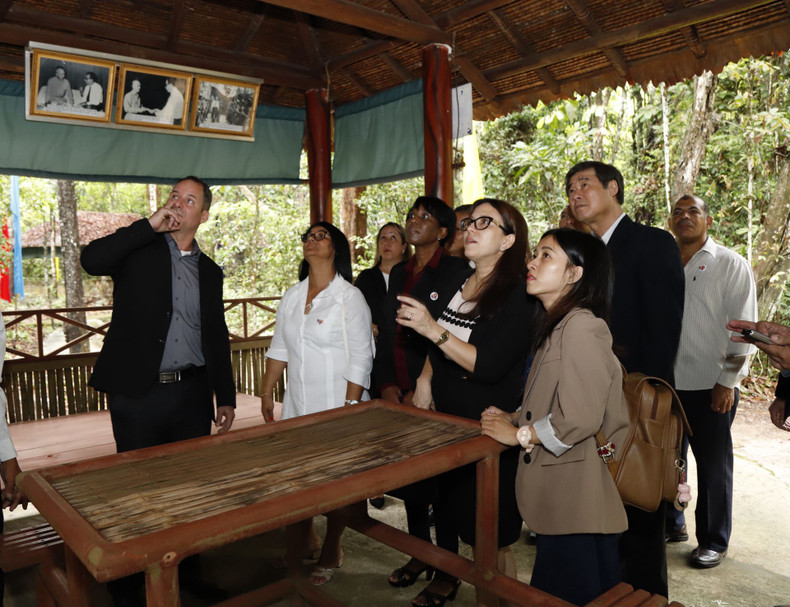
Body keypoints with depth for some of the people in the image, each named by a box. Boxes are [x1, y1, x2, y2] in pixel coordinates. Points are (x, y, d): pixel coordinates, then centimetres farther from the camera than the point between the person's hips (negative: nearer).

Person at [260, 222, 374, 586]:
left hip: (335, 404, -5)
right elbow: (279, 349, 16)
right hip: (297, 405, 5)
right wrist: (266, 393, 13)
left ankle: (330, 553, 27)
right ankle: (301, 544, 32)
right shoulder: (291, 297, 10)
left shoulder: (350, 297, -8)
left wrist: (350, 408, -15)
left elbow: (361, 358, -11)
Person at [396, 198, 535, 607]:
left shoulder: (518, 294, -17)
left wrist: (433, 329, -28)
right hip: (444, 417, 7)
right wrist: (425, 379, 6)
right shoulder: (456, 282, 4)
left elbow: (490, 366, -25)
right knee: (445, 501, 24)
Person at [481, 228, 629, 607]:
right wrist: (515, 417, 7)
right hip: (559, 500, 10)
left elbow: (578, 417, -24)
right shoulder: (555, 326, 14)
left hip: (577, 505, -9)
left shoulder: (583, 327, -17)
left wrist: (518, 433, -11)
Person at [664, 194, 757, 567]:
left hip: (711, 386, -3)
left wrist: (728, 382, -10)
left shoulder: (731, 265, -2)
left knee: (713, 466, 7)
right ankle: (671, 525, 32)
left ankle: (714, 541, 23)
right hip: (667, 383, 4)